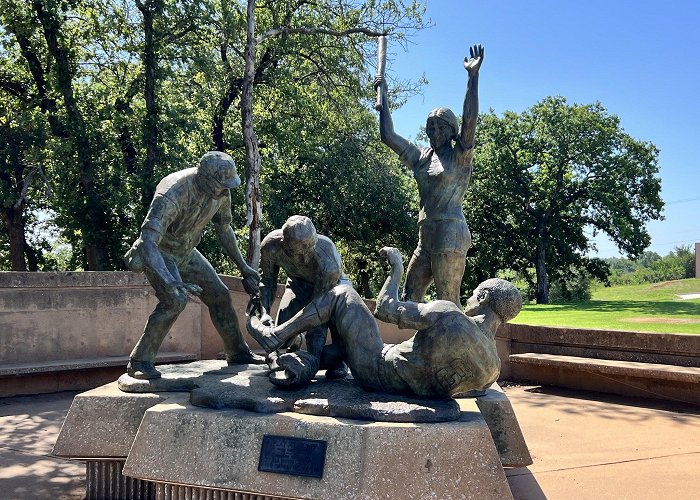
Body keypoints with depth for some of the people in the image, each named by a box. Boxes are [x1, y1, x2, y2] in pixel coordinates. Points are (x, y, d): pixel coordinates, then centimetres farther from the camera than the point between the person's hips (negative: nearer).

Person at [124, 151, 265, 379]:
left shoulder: (220, 190, -14)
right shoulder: (172, 195, -37)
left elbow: (223, 229, 5)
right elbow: (147, 241, -45)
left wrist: (243, 267, 7)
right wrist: (171, 282, -56)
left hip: (185, 252, 7)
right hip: (159, 254, -7)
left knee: (219, 295, 6)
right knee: (174, 300, -28)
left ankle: (238, 353, 23)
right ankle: (140, 361, -17)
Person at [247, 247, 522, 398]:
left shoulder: (446, 314, -26)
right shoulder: (492, 367, -9)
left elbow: (386, 309, -15)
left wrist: (396, 269, -1)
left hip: (377, 370, -6)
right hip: (405, 387, 7)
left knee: (342, 293, 6)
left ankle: (276, 336, 15)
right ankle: (305, 364, 20)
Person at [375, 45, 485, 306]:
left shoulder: (459, 157, -1)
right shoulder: (421, 158, 17)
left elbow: (469, 122, -18)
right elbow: (387, 135, 20)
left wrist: (473, 76, -21)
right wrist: (383, 97, 22)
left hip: (450, 235, -7)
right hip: (426, 236, 8)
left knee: (448, 304, -9)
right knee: (409, 299, 5)